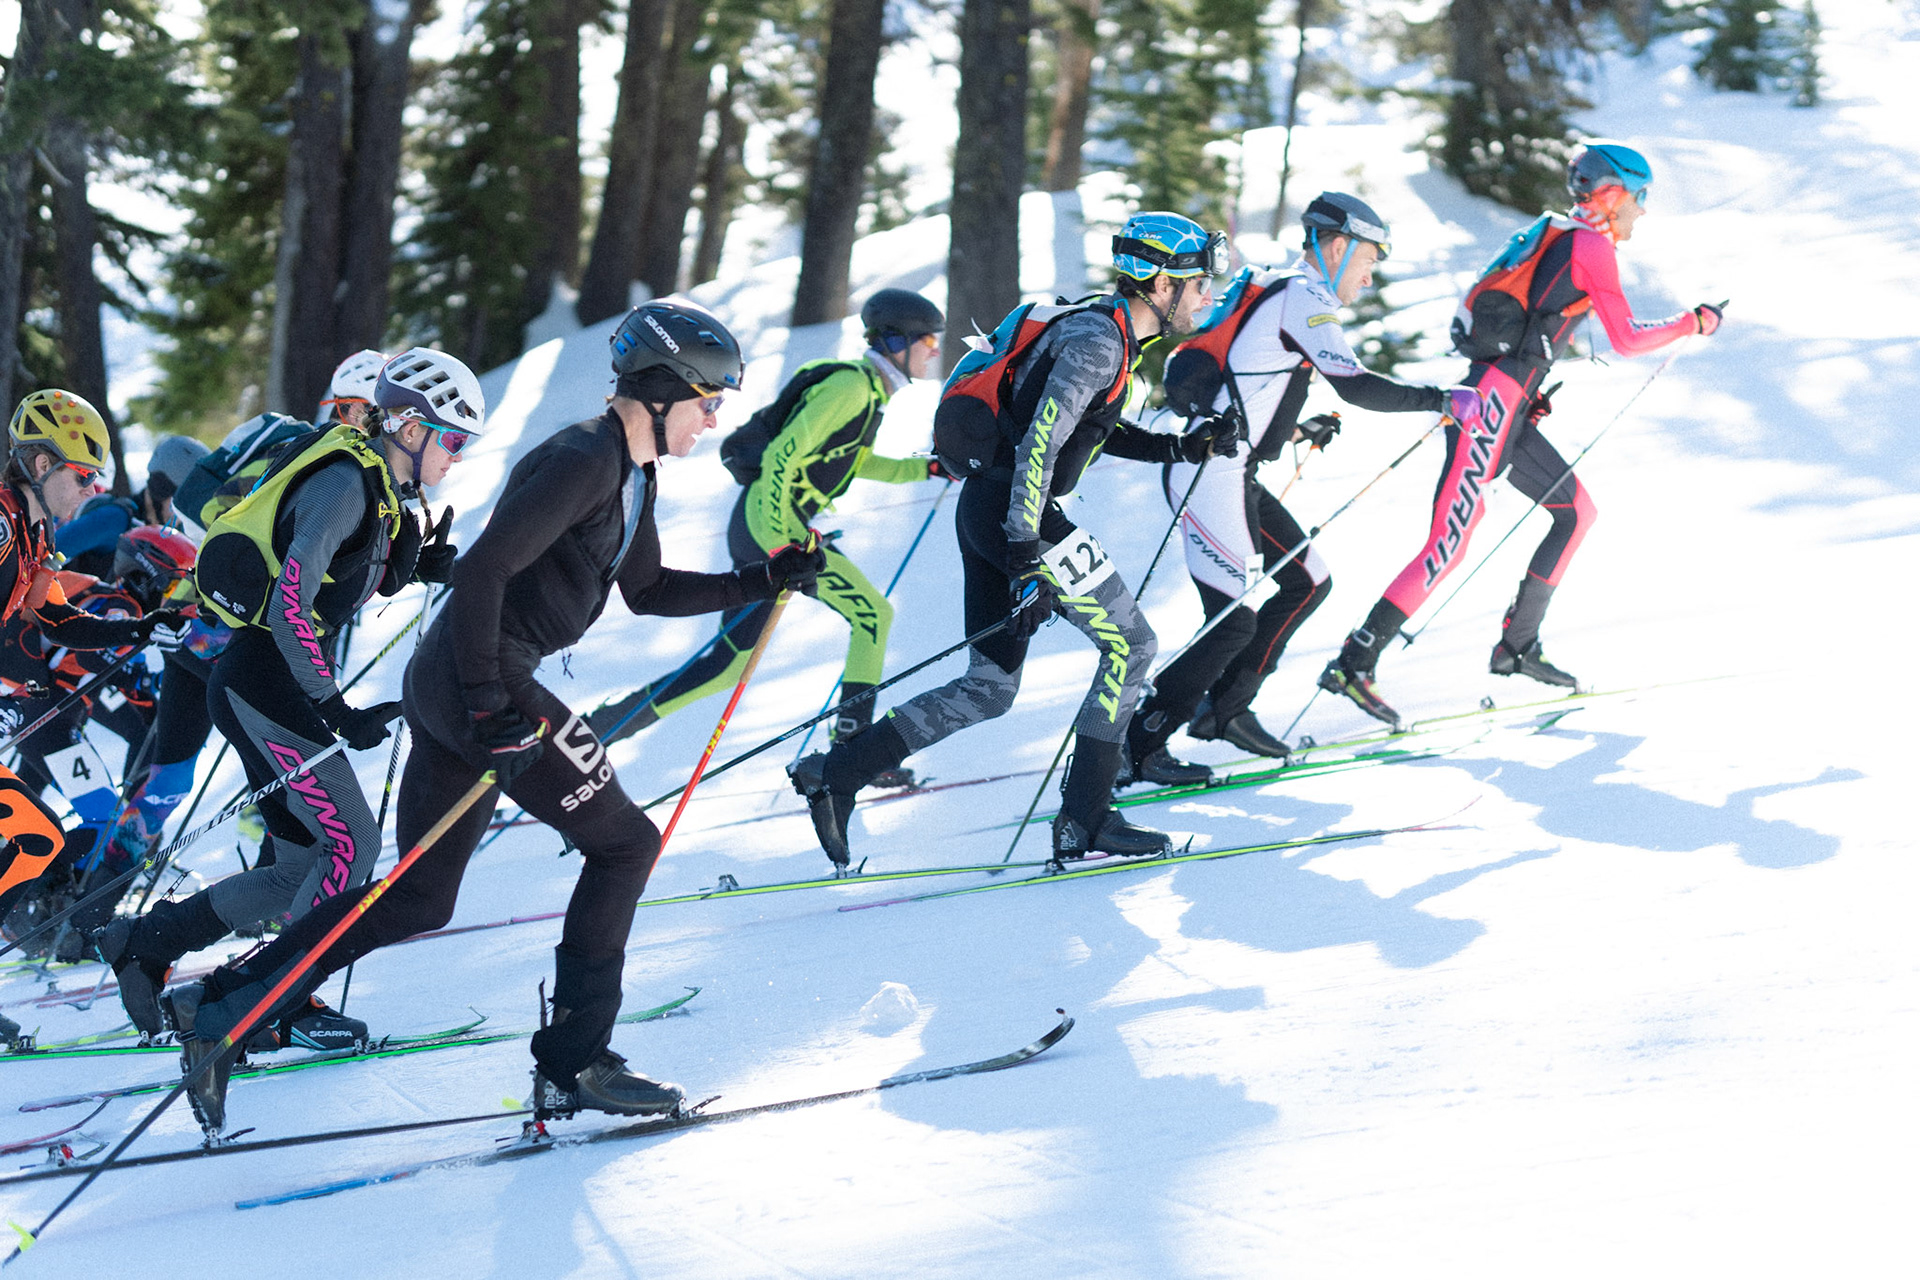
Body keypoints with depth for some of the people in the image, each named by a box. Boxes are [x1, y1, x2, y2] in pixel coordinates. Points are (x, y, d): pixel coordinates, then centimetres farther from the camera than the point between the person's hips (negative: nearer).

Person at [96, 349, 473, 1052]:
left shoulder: (375, 486, 13)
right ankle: (285, 1003, 2)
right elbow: (292, 601, -25)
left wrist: (415, 568, 6)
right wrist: (333, 710, -23)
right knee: (350, 843, -8)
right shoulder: (345, 481, -17)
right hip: (266, 682, -10)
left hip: (257, 686, 10)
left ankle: (143, 942, 16)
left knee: (302, 870, 9)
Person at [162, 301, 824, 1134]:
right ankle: (573, 1063, 1)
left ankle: (219, 1007, 8)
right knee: (623, 844, -2)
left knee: (418, 900, 10)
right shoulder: (583, 461, -17)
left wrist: (764, 583, 17)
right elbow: (483, 567, -24)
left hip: (462, 684, 10)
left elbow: (647, 592, 26)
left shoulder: (632, 472, 15)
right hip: (481, 681, -10)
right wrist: (487, 704, -26)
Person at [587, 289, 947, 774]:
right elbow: (782, 455, -21)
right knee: (873, 613, -9)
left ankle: (595, 730, 9)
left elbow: (853, 462, 31)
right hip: (770, 523, -10)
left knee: (730, 666, 8)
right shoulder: (851, 385, -14)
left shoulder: (870, 390, 16)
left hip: (763, 524, 10)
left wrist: (927, 469, 21)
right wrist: (780, 548, -25)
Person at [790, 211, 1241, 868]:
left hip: (985, 511, 10)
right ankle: (1083, 822, 0)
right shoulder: (1098, 341, -16)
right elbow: (1038, 445, -23)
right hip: (1017, 516, -10)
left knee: (990, 690, 11)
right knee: (1131, 647, -1)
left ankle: (836, 772, 7)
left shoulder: (1106, 331, 14)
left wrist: (1179, 447, 16)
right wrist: (1026, 561, -26)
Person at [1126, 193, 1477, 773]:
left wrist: (1293, 430, 23)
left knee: (1310, 582, 15)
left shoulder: (1271, 289, 17)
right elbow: (1355, 385, -22)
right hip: (1211, 479, -10)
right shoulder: (1303, 296, -12)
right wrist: (1439, 399, -13)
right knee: (1235, 624, -10)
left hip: (1232, 477, 10)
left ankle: (1224, 708, 20)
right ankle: (1133, 746, -5)